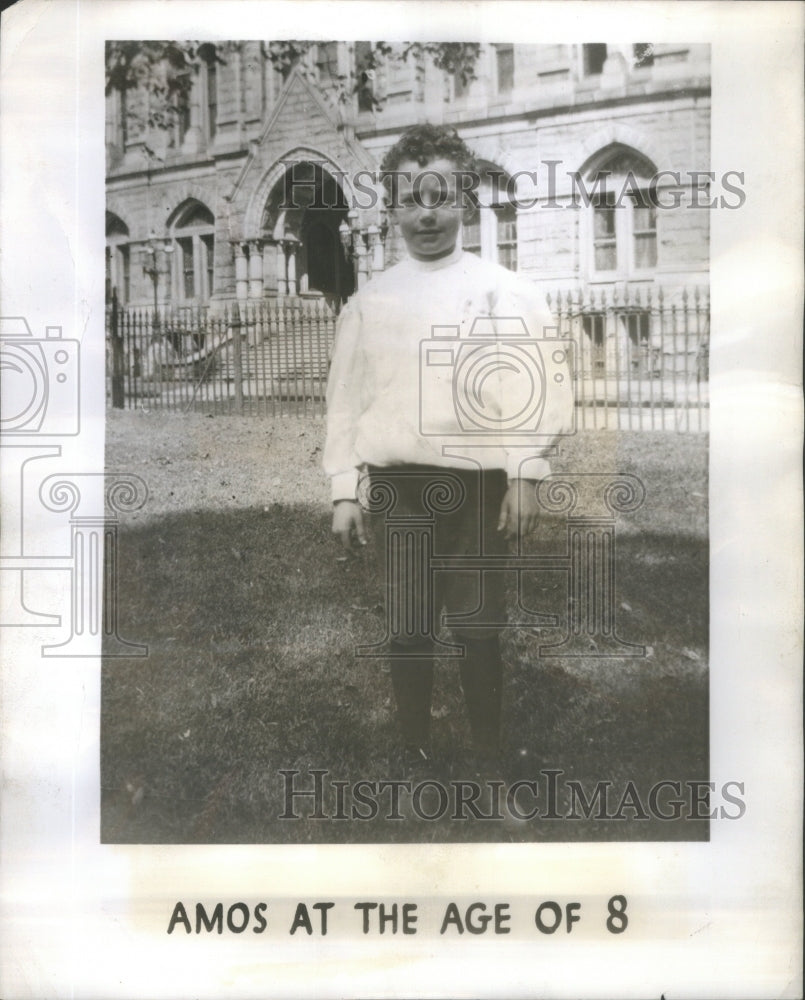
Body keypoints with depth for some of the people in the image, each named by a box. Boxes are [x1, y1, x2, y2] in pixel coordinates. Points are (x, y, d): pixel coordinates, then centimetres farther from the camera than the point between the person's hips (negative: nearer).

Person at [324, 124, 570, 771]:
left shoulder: (507, 293, 2)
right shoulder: (368, 301, 7)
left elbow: (534, 385, -4)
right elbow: (346, 398, 6)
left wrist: (524, 477, -12)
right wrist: (345, 491, 2)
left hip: (478, 485, -1)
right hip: (397, 485, 2)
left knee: (479, 629, 5)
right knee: (409, 627, 10)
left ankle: (488, 755, 21)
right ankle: (416, 750, 25)